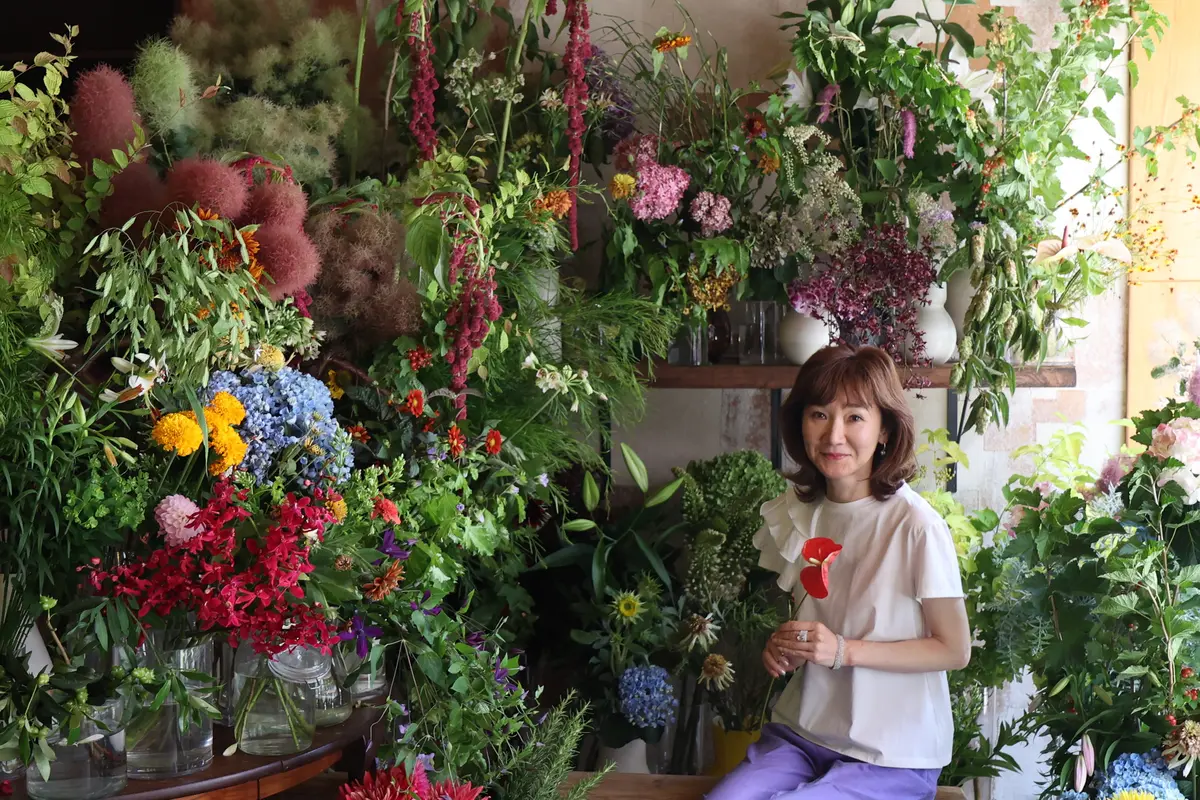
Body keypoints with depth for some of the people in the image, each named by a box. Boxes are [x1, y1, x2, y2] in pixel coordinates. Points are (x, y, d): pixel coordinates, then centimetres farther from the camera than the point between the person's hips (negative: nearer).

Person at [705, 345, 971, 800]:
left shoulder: (914, 526, -15)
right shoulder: (793, 513, 4)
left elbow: (955, 650, -8)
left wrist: (844, 651, -16)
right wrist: (782, 647, -2)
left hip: (891, 757, -4)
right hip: (802, 732, 5)